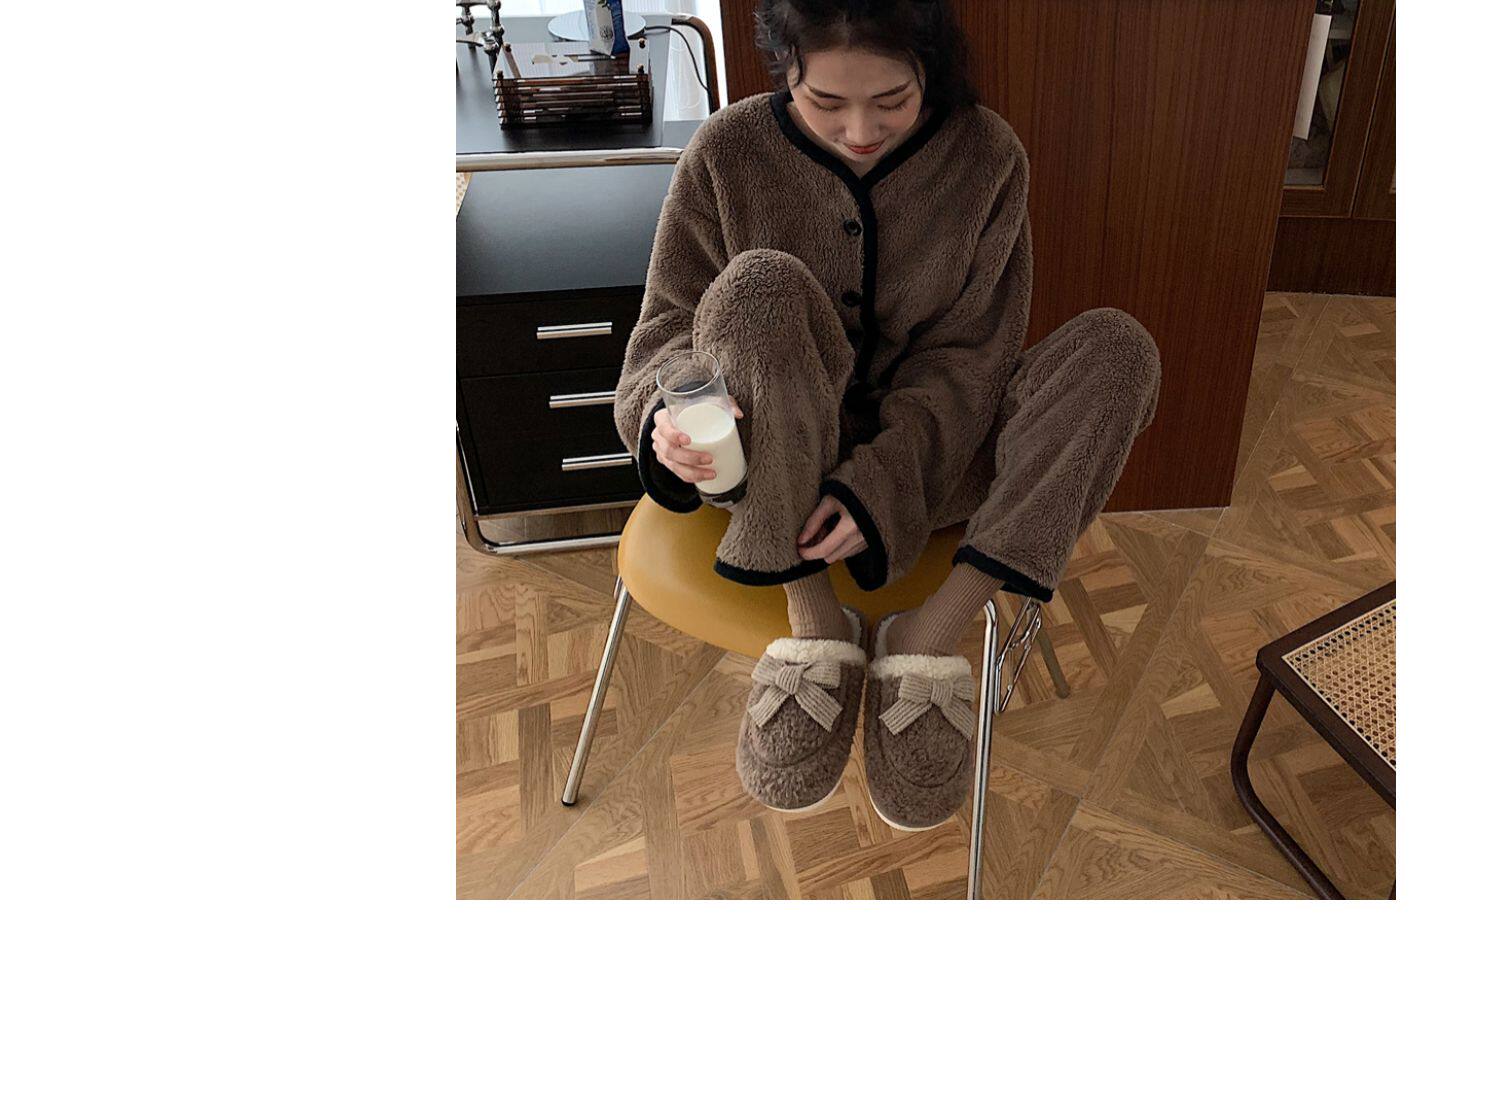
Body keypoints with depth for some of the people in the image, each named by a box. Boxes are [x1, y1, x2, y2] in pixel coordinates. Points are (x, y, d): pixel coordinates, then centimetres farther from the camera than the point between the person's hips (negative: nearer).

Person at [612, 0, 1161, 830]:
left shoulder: (985, 155, -7)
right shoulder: (727, 153, -8)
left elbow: (967, 361, -8)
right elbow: (669, 326, -5)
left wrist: (884, 478, -25)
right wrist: (673, 416, -30)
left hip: (928, 447, 2)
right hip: (776, 465, -1)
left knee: (1117, 346, -21)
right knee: (758, 284, -31)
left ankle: (933, 633, -29)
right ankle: (813, 621, -27)